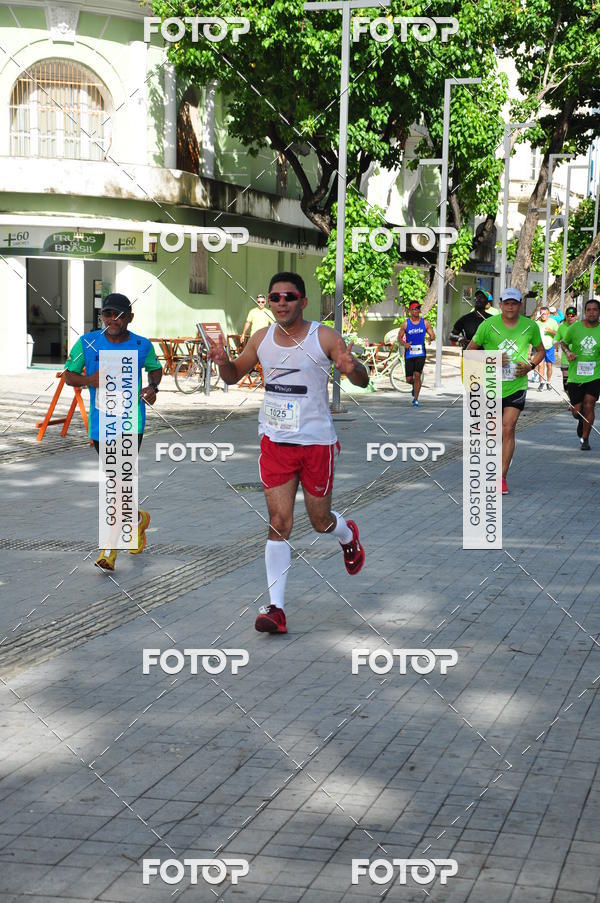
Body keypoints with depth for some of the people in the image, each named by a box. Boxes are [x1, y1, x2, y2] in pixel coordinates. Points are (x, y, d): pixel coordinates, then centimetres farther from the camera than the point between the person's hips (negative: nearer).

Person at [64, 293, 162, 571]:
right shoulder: (87, 343, -3)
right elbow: (69, 375, 4)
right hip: (100, 421, 2)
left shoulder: (142, 346, -2)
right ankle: (137, 518, 43)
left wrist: (152, 386, -3)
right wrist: (89, 379, -16)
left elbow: (155, 368, 17)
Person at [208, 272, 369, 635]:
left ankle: (349, 535, 49)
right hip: (275, 441, 3)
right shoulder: (261, 339, 3)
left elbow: (363, 382, -8)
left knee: (320, 520, 11)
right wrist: (223, 362, -7)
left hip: (317, 441, -2)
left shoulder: (324, 338, -9)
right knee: (279, 521, -5)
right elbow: (234, 376, 17)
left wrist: (351, 368, -32)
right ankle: (276, 608, -5)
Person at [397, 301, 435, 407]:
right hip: (409, 354, 1)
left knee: (417, 375, -14)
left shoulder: (425, 322, 3)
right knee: (409, 379, 2)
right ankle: (414, 386, 40)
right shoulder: (406, 324, 0)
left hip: (420, 354, -1)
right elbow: (399, 338, 2)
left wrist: (431, 337, -18)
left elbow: (432, 335, 5)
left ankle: (416, 399, -4)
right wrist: (404, 344, -18)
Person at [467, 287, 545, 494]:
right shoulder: (488, 325, -6)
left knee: (508, 429, -10)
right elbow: (470, 350, 3)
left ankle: (502, 477, -5)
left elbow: (540, 350, 16)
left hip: (516, 386, 0)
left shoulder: (530, 326, -1)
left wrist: (530, 366, -3)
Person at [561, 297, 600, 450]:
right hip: (575, 376, 1)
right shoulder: (574, 328, -4)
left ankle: (585, 439, 5)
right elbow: (564, 343, 12)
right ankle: (582, 421, 43)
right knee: (576, 411, 6)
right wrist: (568, 352, -8)